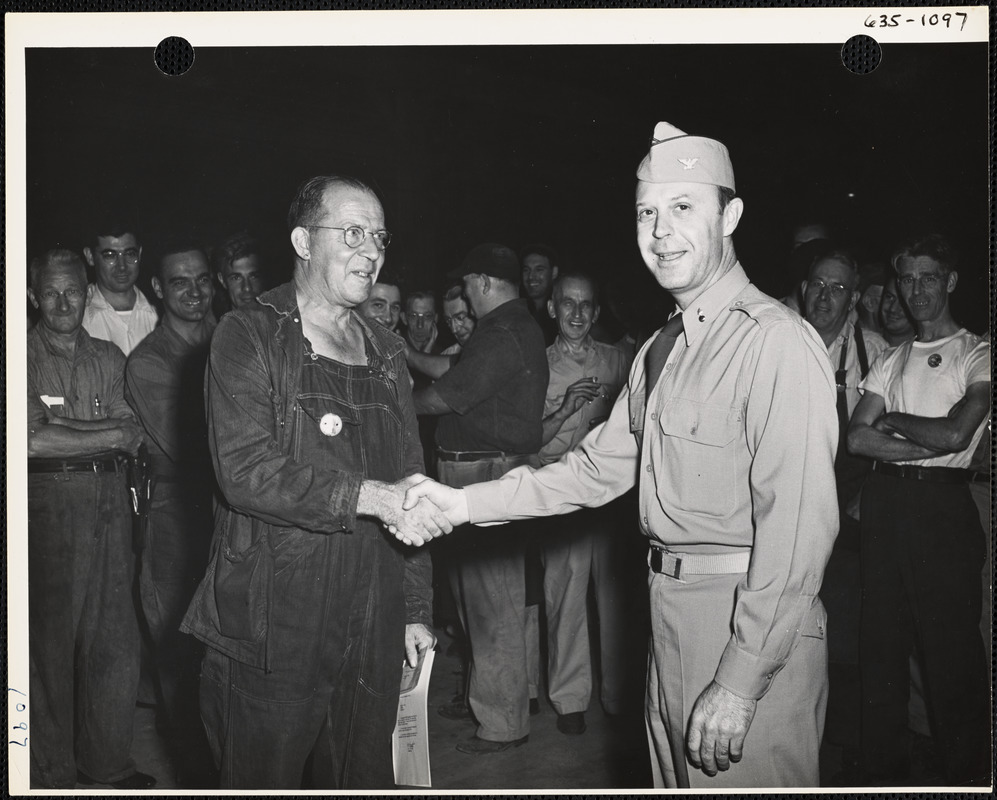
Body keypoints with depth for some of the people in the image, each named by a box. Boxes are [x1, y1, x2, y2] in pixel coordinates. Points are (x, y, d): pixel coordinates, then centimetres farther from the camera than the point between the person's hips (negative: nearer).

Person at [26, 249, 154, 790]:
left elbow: (136, 440, 6)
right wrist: (109, 434, -8)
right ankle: (52, 772, 15)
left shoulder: (110, 358, 14)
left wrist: (62, 428, -7)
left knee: (116, 639, 7)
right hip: (49, 502, -4)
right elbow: (33, 439, -13)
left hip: (111, 500, 4)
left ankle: (107, 761, 21)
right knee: (50, 641, 3)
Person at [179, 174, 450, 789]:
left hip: (372, 640, 5)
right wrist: (369, 496, -24)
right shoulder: (248, 337, -3)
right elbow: (245, 470, -17)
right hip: (269, 636, -5)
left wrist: (416, 609, 11)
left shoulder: (387, 351, 15)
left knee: (365, 780, 12)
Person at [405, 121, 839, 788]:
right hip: (673, 611, 8)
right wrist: (466, 503, 5)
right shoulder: (662, 350, 13)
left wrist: (739, 683, -23)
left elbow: (798, 525, -22)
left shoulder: (776, 342, -17)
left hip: (753, 628, -8)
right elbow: (597, 469, 14)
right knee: (680, 779, 21)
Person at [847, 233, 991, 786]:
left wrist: (891, 418, 1)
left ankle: (968, 775, 13)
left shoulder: (978, 356, 1)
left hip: (943, 506, -5)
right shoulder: (891, 360, 16)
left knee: (951, 645, -1)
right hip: (885, 503, 5)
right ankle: (885, 772, 20)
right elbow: (857, 438, 3)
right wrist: (927, 443, -8)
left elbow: (954, 433, -14)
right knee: (882, 641, 9)